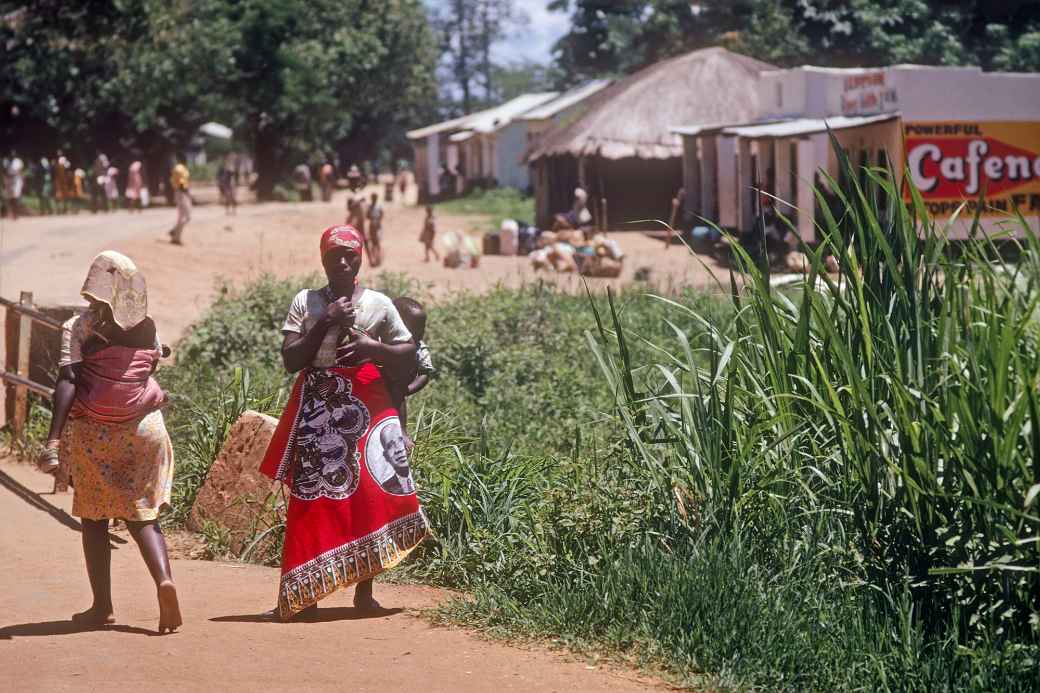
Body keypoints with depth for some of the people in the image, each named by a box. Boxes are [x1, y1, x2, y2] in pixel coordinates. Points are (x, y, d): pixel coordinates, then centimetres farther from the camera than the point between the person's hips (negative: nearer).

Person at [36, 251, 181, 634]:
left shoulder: (79, 327, -7)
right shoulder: (147, 327, 4)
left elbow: (67, 381, -15)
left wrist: (53, 439, -20)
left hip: (92, 432, -2)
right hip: (144, 428, 2)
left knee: (94, 518, 11)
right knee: (142, 515, 8)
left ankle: (102, 606, 12)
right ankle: (163, 578, -18)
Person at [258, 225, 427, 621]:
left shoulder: (378, 304, 8)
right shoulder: (305, 302, 7)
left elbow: (409, 353, 11)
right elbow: (290, 360, -1)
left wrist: (373, 347, -7)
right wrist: (326, 324, -11)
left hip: (365, 405, 0)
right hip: (316, 408, 0)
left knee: (368, 494, -5)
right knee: (313, 496, -3)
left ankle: (364, 591, 3)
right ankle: (304, 592, 1)